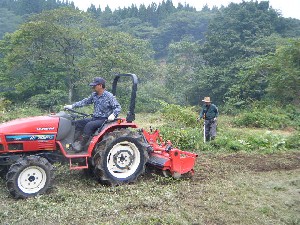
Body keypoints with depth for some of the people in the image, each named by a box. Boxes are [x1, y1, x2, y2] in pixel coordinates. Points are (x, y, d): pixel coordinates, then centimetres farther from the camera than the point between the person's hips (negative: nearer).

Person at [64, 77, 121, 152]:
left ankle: (81, 145, -20)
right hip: (94, 118, 8)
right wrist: (72, 106, 9)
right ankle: (75, 141, -7)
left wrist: (113, 115, -31)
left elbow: (118, 107, -12)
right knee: (78, 123, -5)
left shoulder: (109, 96, -12)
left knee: (89, 125, -30)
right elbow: (85, 101, 14)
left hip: (104, 120, -8)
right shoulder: (94, 95, 7)